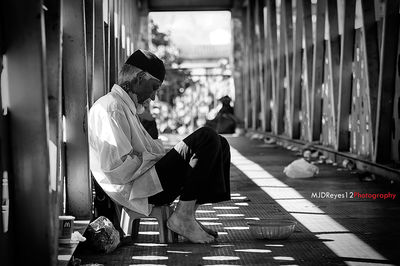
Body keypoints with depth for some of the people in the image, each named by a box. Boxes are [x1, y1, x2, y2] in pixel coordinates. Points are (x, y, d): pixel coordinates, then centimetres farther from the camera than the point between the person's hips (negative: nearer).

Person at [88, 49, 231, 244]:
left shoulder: (127, 108, 24)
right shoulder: (111, 107, -12)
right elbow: (116, 167, -22)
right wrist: (153, 158, -12)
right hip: (135, 191, -11)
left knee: (219, 145, 10)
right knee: (207, 138, -19)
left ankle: (188, 214, 1)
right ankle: (182, 217, -15)